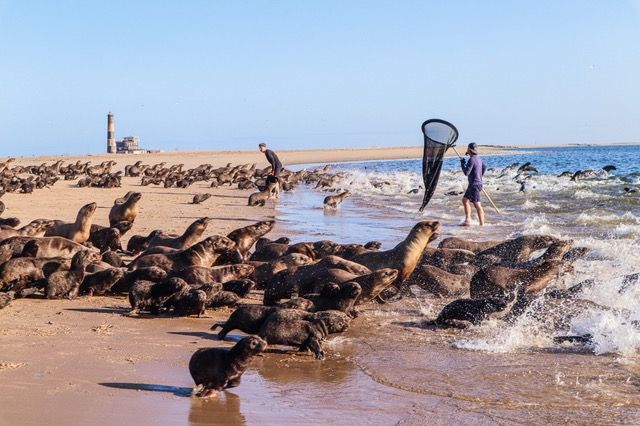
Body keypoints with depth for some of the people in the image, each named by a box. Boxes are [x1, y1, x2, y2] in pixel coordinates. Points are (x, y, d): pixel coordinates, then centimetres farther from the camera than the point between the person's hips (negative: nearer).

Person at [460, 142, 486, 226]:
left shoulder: (471, 160, -18)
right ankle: (468, 219, 12)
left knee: (477, 205, -8)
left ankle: (482, 224, -9)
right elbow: (484, 167, 27)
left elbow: (466, 172, -20)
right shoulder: (478, 158, 11)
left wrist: (462, 164, -6)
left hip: (474, 184, -10)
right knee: (465, 200, 14)